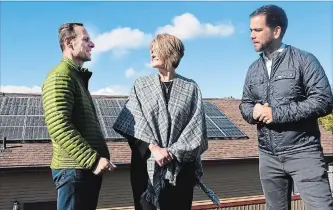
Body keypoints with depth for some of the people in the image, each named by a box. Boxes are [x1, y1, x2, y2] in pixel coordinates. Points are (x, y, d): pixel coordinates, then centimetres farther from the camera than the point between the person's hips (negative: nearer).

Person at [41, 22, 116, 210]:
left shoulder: (78, 76, 19)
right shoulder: (60, 76, -12)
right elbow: (59, 127, -24)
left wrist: (96, 158, 17)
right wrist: (93, 159, -24)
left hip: (87, 167, 9)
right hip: (75, 168, -9)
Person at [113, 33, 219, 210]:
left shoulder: (190, 87, 4)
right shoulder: (141, 85, 7)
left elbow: (196, 128, -3)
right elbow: (133, 124, -2)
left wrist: (173, 152, -12)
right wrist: (153, 148, -15)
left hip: (180, 168, 0)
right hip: (147, 166, 1)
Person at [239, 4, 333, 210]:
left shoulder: (303, 60, -6)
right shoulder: (254, 69, 11)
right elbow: (245, 104, 15)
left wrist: (276, 113, -18)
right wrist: (253, 112, -10)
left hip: (302, 153, -5)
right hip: (268, 156, 5)